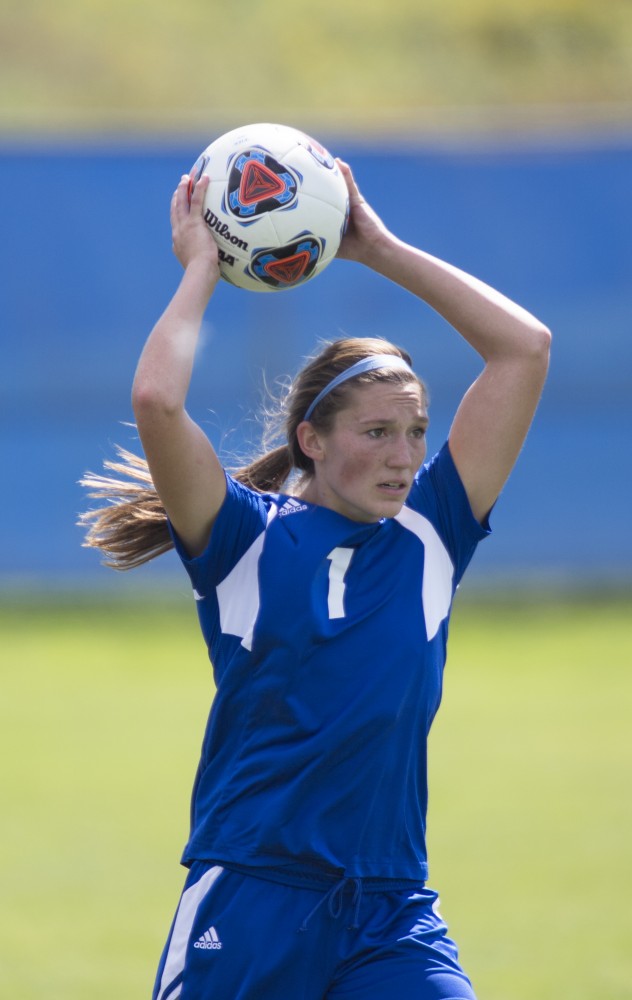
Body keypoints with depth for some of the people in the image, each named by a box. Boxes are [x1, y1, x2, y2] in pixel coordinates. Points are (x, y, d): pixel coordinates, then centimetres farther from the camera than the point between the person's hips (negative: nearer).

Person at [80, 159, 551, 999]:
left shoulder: (430, 534, 8)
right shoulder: (248, 540, -2)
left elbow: (525, 347, 6)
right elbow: (156, 401, -18)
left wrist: (379, 248, 7)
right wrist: (201, 268, -4)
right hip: (249, 898, -3)